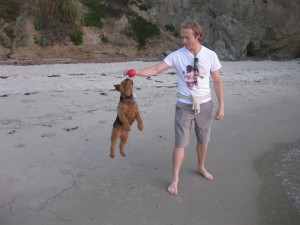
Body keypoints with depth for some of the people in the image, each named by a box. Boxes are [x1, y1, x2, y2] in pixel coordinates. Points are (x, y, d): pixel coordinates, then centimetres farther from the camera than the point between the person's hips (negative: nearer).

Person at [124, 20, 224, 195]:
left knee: (203, 140, 16)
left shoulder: (210, 55, -6)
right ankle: (175, 178, 15)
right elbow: (156, 69, -14)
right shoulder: (177, 55, -9)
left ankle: (201, 167, 42)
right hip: (184, 105, -1)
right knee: (181, 143, 1)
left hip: (205, 104, 2)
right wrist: (136, 72, -31)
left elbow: (218, 82, 0)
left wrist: (221, 106, -2)